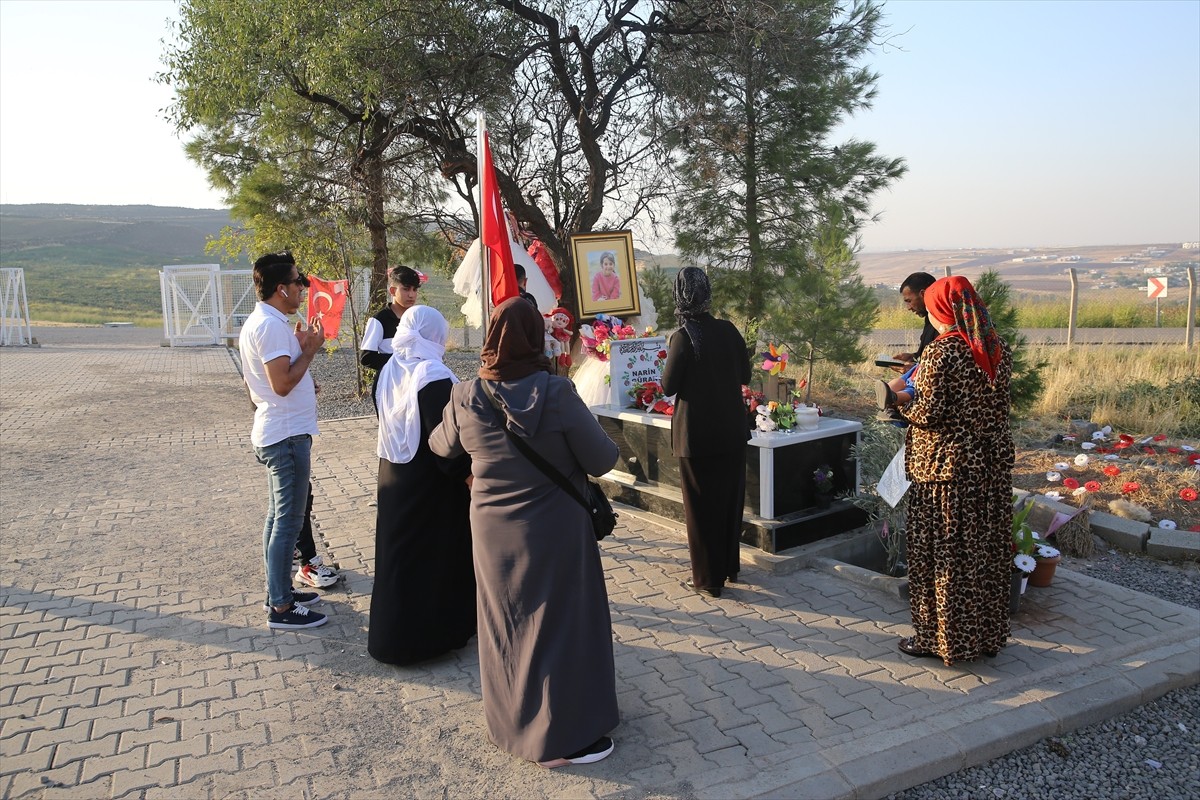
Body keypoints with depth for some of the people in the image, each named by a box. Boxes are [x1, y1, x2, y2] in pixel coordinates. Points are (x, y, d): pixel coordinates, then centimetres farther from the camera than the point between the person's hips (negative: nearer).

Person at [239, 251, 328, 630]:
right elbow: (282, 383, -24)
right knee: (288, 522, -3)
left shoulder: (261, 322, 14)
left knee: (278, 517, 17)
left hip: (277, 433, 11)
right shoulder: (271, 326, -19)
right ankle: (281, 607, 5)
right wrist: (309, 350, -14)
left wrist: (300, 348, 12)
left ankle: (279, 591, 29)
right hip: (287, 435, -11)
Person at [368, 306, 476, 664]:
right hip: (430, 483, -7)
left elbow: (390, 424, 11)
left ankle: (392, 634, 28)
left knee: (398, 551, 16)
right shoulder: (433, 376, -20)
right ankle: (432, 633, 19)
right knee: (434, 554, 7)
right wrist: (467, 475, -14)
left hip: (393, 476, 7)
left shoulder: (390, 370, 3)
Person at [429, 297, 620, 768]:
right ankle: (564, 737, 22)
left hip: (492, 530, 4)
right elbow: (603, 460, -14)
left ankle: (508, 719, 41)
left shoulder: (465, 398, -10)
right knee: (558, 623, 10)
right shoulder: (556, 393, -22)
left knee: (505, 622, 21)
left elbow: (442, 447, 10)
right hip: (554, 531, -4)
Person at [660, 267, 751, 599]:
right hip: (732, 431, 5)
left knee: (701, 507, 7)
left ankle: (709, 578, 15)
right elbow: (745, 375, 6)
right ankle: (730, 567, 33)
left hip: (697, 435, -5)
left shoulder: (683, 337, -18)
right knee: (731, 499, 19)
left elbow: (668, 386, -13)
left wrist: (671, 354, 0)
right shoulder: (728, 330, -3)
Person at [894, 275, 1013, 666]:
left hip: (947, 464, -7)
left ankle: (939, 637, 16)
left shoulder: (941, 351, -17)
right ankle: (987, 633, 29)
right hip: (992, 460, 7)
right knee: (988, 547, 16)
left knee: (942, 551, 5)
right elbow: (995, 403, 13)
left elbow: (929, 413, -19)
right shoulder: (997, 348, 4)